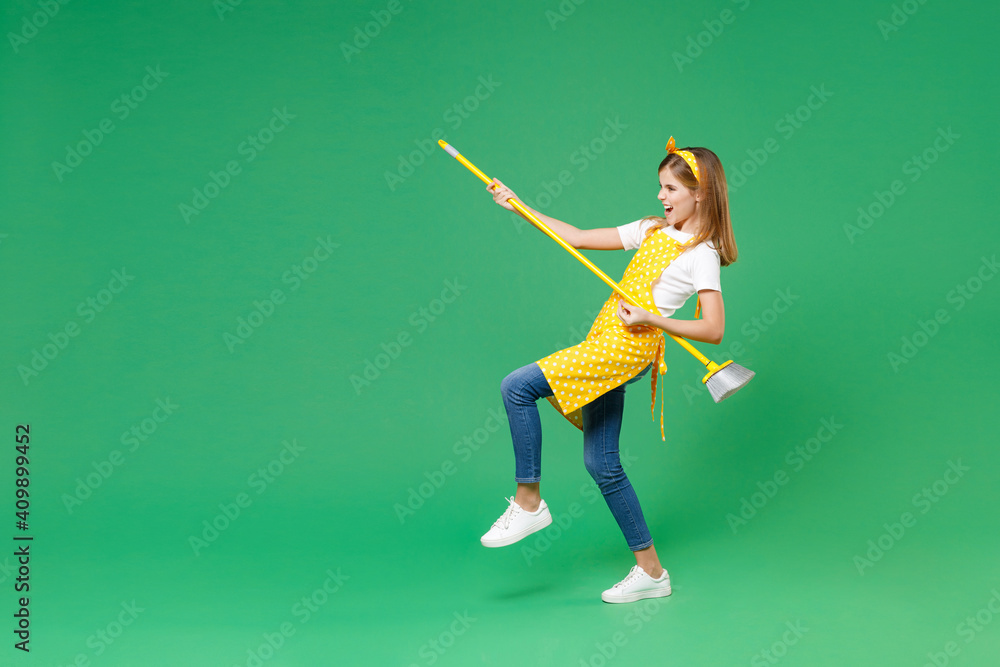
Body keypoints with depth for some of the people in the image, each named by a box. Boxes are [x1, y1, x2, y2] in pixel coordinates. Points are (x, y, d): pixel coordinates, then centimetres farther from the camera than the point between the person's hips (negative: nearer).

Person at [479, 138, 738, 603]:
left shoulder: (701, 255, -6)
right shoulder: (653, 231, 16)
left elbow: (713, 330, -13)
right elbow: (579, 239, 16)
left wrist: (650, 318, -18)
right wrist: (520, 208, 12)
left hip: (629, 346, -8)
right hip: (604, 342, 9)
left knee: (517, 386, -18)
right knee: (601, 463, 10)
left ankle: (528, 502, -5)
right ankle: (650, 570, 18)